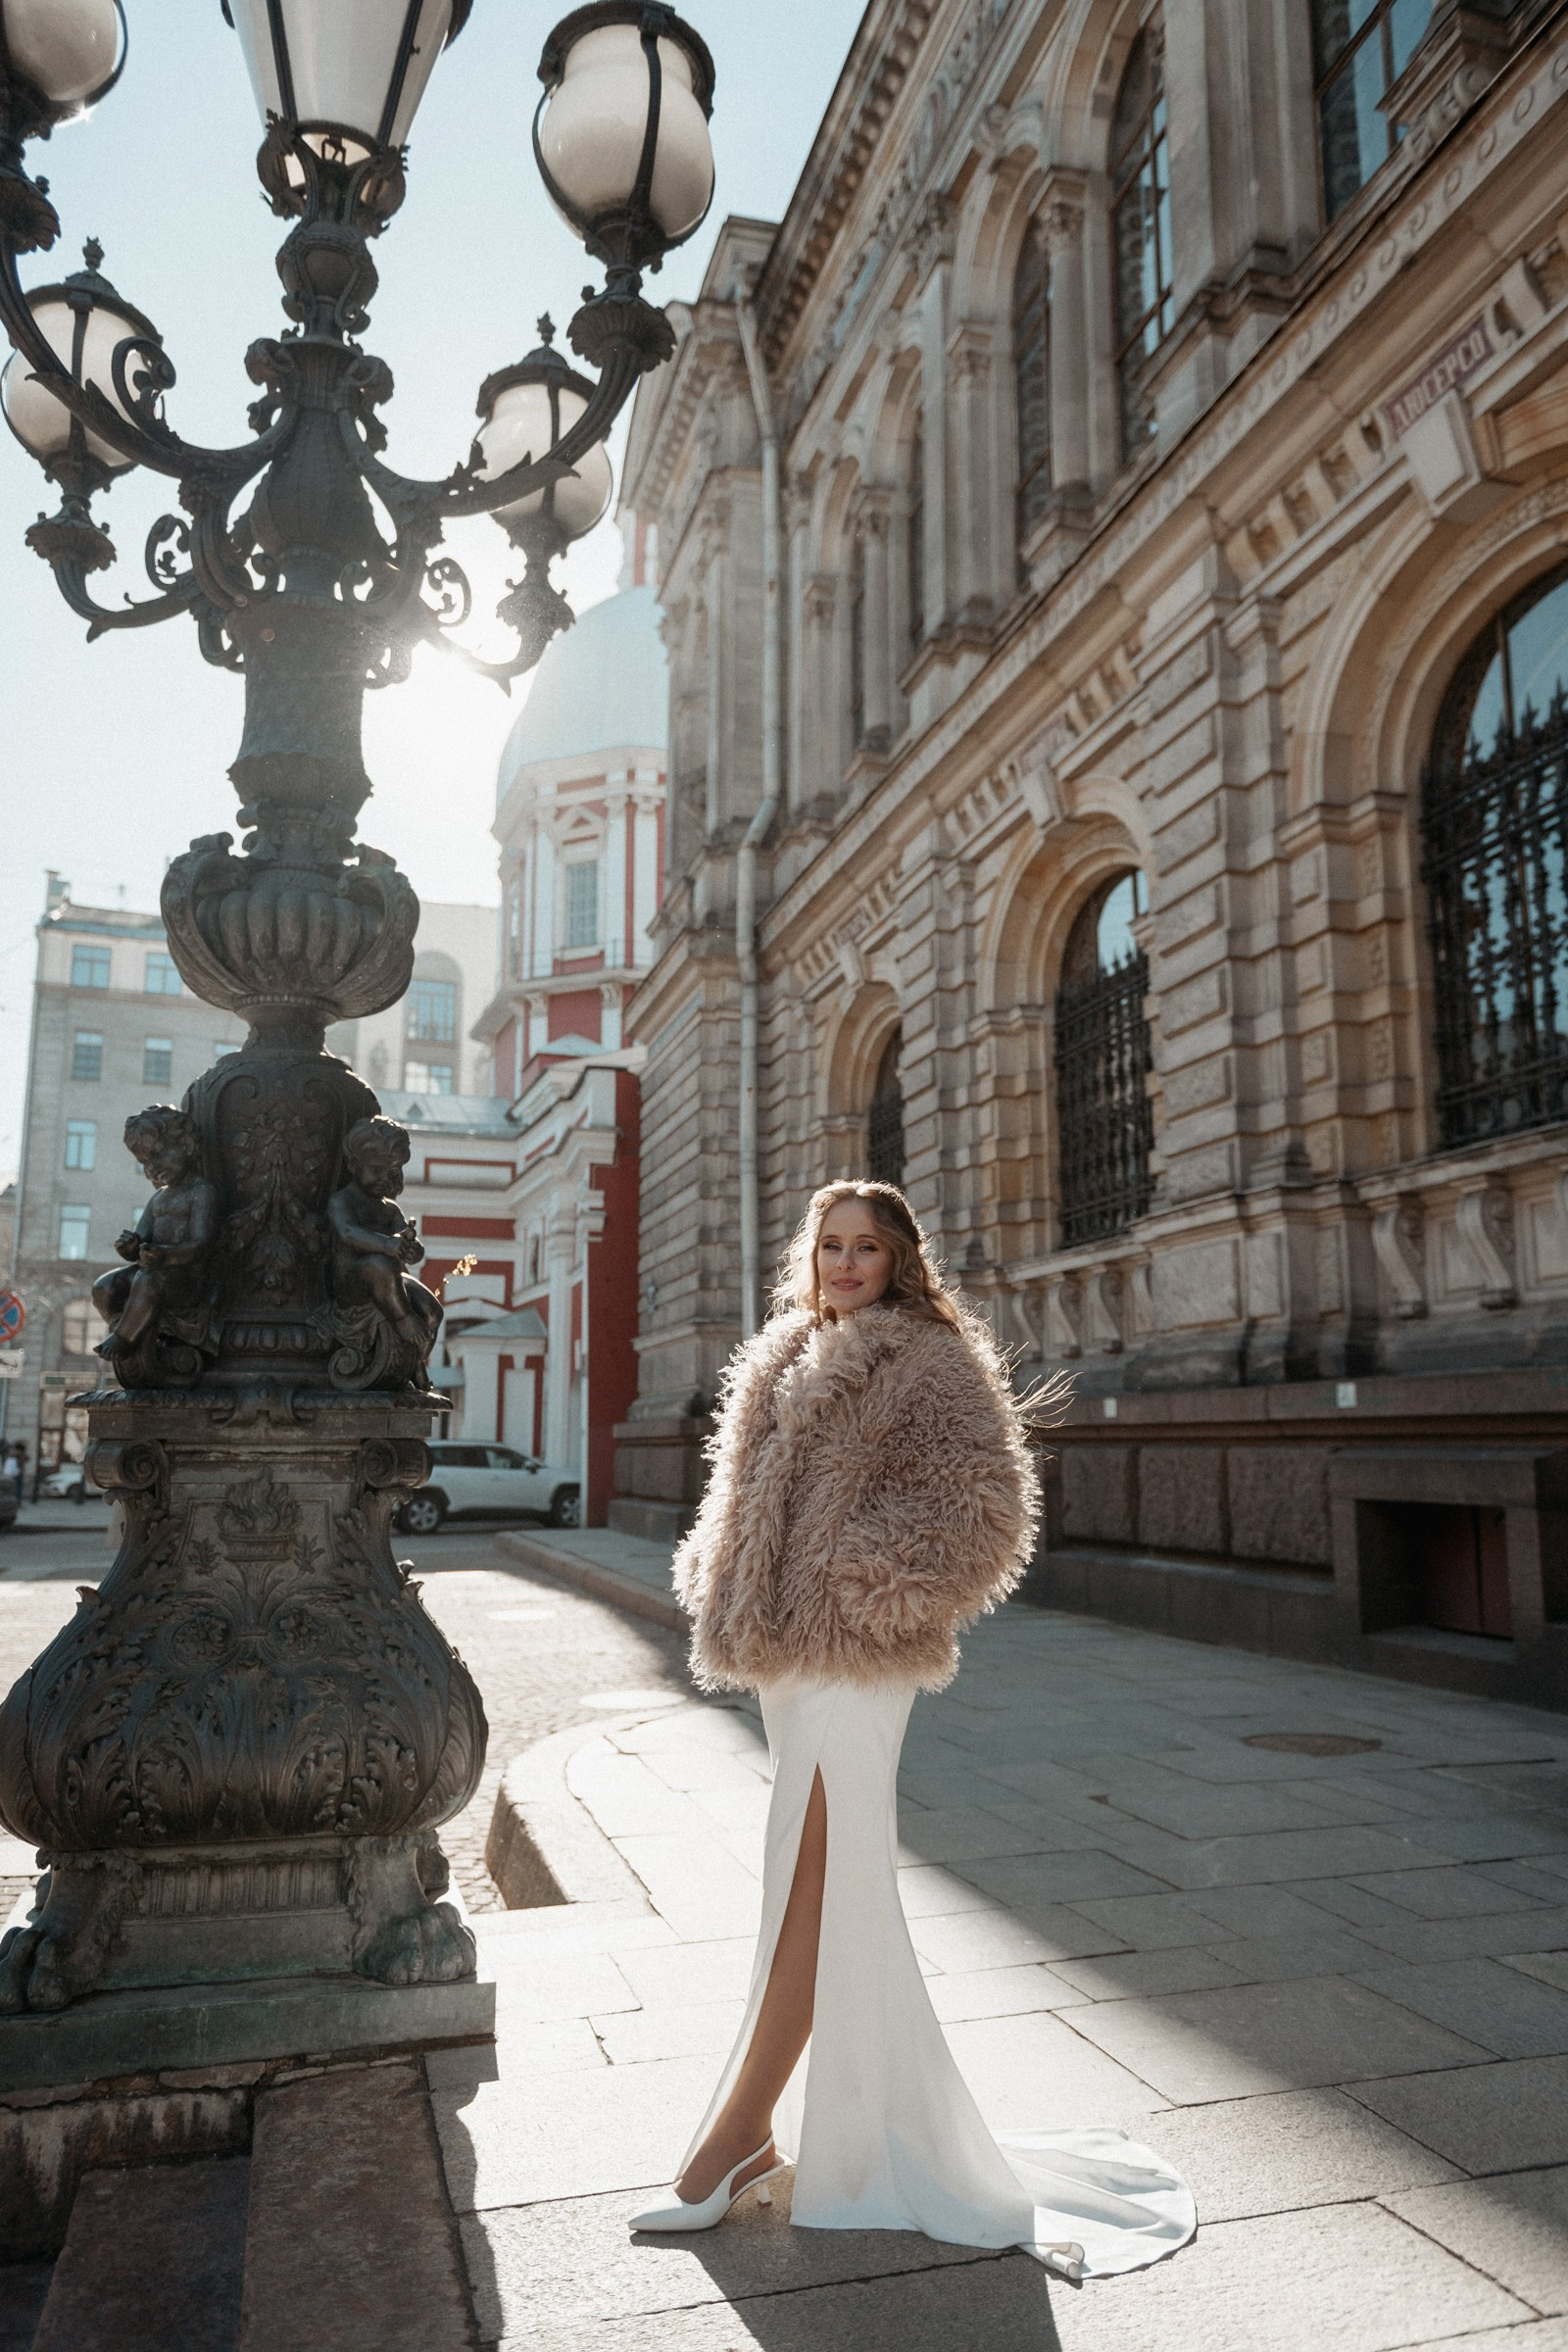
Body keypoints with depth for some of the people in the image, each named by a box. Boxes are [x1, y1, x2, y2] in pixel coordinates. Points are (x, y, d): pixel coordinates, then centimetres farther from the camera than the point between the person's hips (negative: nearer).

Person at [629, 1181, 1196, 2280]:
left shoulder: (930, 1359, -7)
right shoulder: (790, 1360, 16)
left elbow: (986, 1498, -14)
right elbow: (746, 1497, 24)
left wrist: (873, 1586, -18)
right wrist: (728, 1593, 10)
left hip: (856, 1657, -8)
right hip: (787, 1652, 8)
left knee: (809, 1883, -3)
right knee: (840, 1883, 18)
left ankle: (740, 2136, 6)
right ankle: (863, 2114, 34)